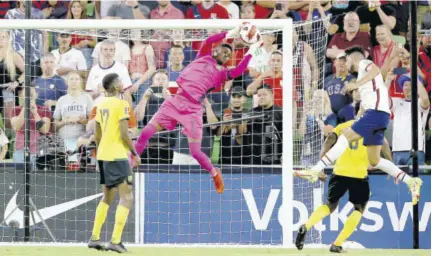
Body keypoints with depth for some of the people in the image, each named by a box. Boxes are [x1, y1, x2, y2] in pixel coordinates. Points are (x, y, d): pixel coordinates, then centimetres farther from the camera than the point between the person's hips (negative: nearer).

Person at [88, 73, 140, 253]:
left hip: (103, 155, 8)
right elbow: (124, 133, -16)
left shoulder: (101, 105, 12)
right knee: (126, 197, -6)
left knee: (107, 197, 19)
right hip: (117, 156, -8)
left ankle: (94, 238, 16)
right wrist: (135, 153, -7)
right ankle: (115, 241, -15)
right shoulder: (121, 104, -12)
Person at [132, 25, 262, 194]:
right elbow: (208, 41, -5)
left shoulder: (222, 73, 9)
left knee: (195, 152, -6)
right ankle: (129, 167, 8)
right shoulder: (204, 57, 12)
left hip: (192, 110, -1)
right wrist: (229, 34, -7)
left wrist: (250, 53, -14)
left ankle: (215, 174, 21)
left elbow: (237, 72, -11)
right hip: (176, 102, 1)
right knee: (145, 134, -6)